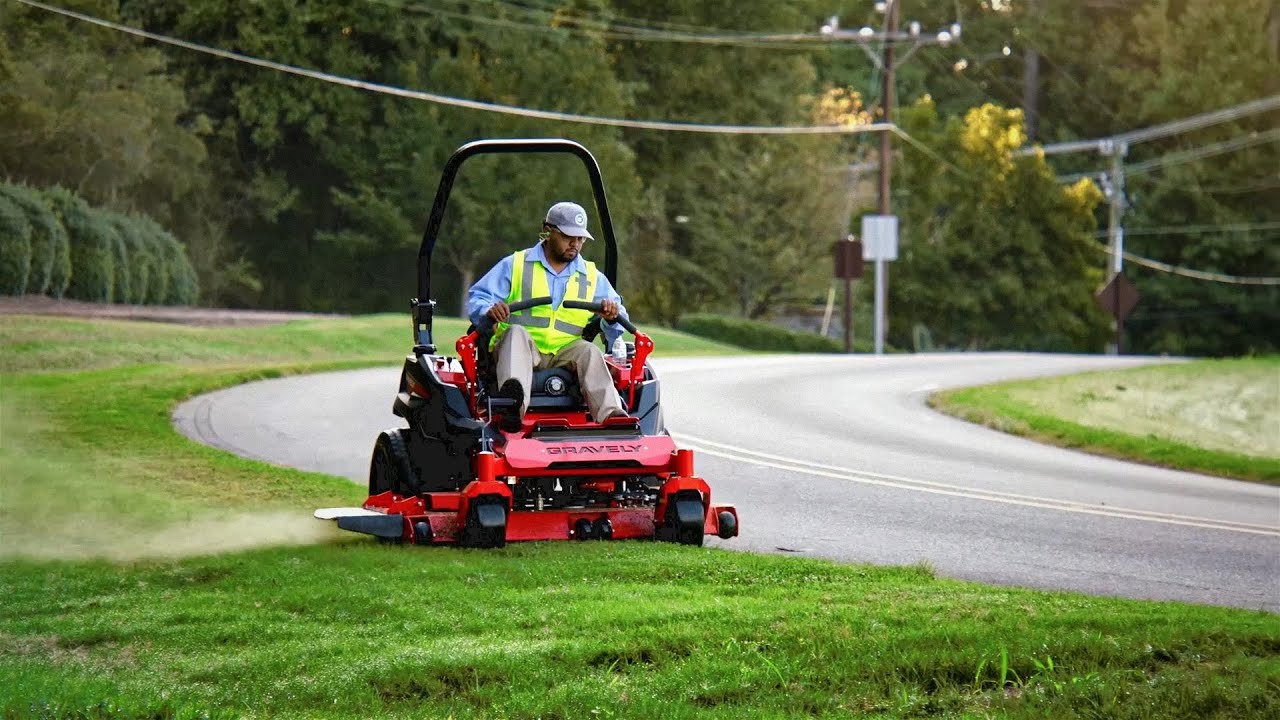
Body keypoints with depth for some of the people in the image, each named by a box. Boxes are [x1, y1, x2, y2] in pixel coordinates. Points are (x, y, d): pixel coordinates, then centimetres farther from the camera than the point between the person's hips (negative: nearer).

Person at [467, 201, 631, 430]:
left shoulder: (593, 278, 20)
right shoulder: (514, 265, 12)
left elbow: (616, 332, 17)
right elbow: (477, 298, 4)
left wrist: (612, 315, -9)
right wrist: (489, 311, -21)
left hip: (564, 354, 2)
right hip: (516, 351, -2)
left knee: (588, 352, -29)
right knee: (516, 333, -34)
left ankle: (610, 414, -52)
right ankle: (513, 403, -62)